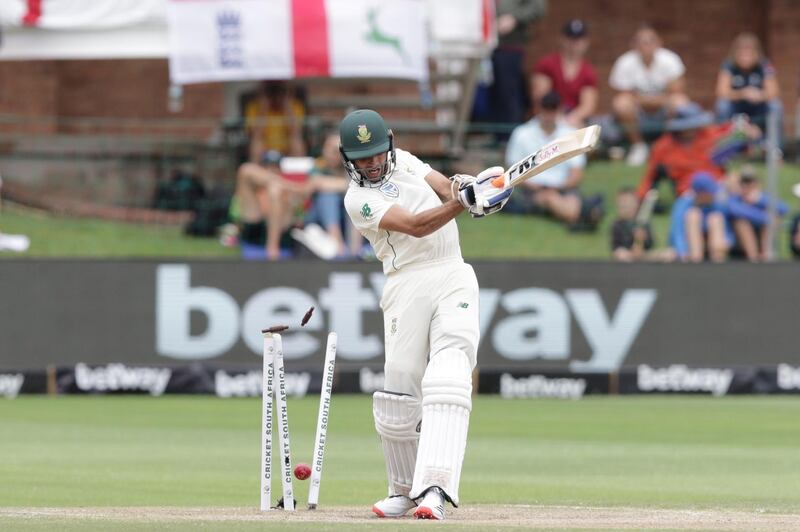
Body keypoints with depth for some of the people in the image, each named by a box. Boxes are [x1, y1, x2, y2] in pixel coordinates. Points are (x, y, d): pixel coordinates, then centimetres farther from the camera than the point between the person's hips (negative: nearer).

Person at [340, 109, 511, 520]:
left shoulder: (402, 160, 16)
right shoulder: (359, 200, -4)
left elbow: (446, 190, 10)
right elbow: (416, 226, -17)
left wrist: (465, 187, -15)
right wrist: (465, 199, -28)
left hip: (454, 276, 3)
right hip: (408, 283, -3)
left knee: (447, 383, -16)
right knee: (399, 393, -5)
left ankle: (433, 488, -28)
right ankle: (403, 489, 18)